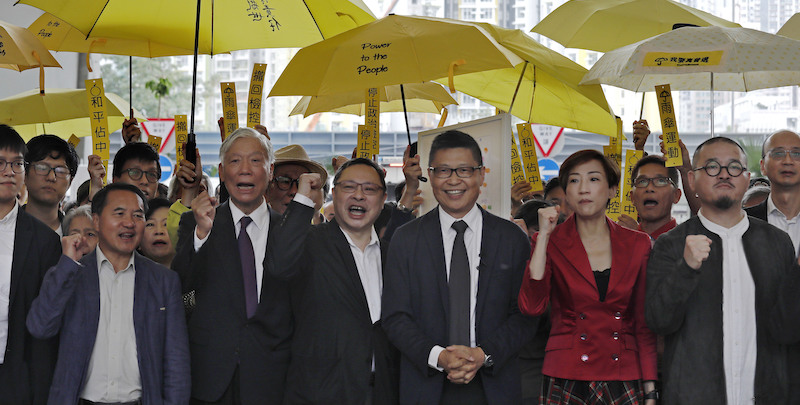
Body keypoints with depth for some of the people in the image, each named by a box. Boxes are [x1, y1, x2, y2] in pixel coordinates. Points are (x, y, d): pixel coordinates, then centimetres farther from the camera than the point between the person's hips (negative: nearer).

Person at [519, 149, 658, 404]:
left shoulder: (637, 244, 6)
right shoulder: (549, 242, 2)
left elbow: (644, 324, 7)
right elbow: (531, 306, -14)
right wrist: (544, 236, -13)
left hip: (623, 383, 1)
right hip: (565, 382, -1)